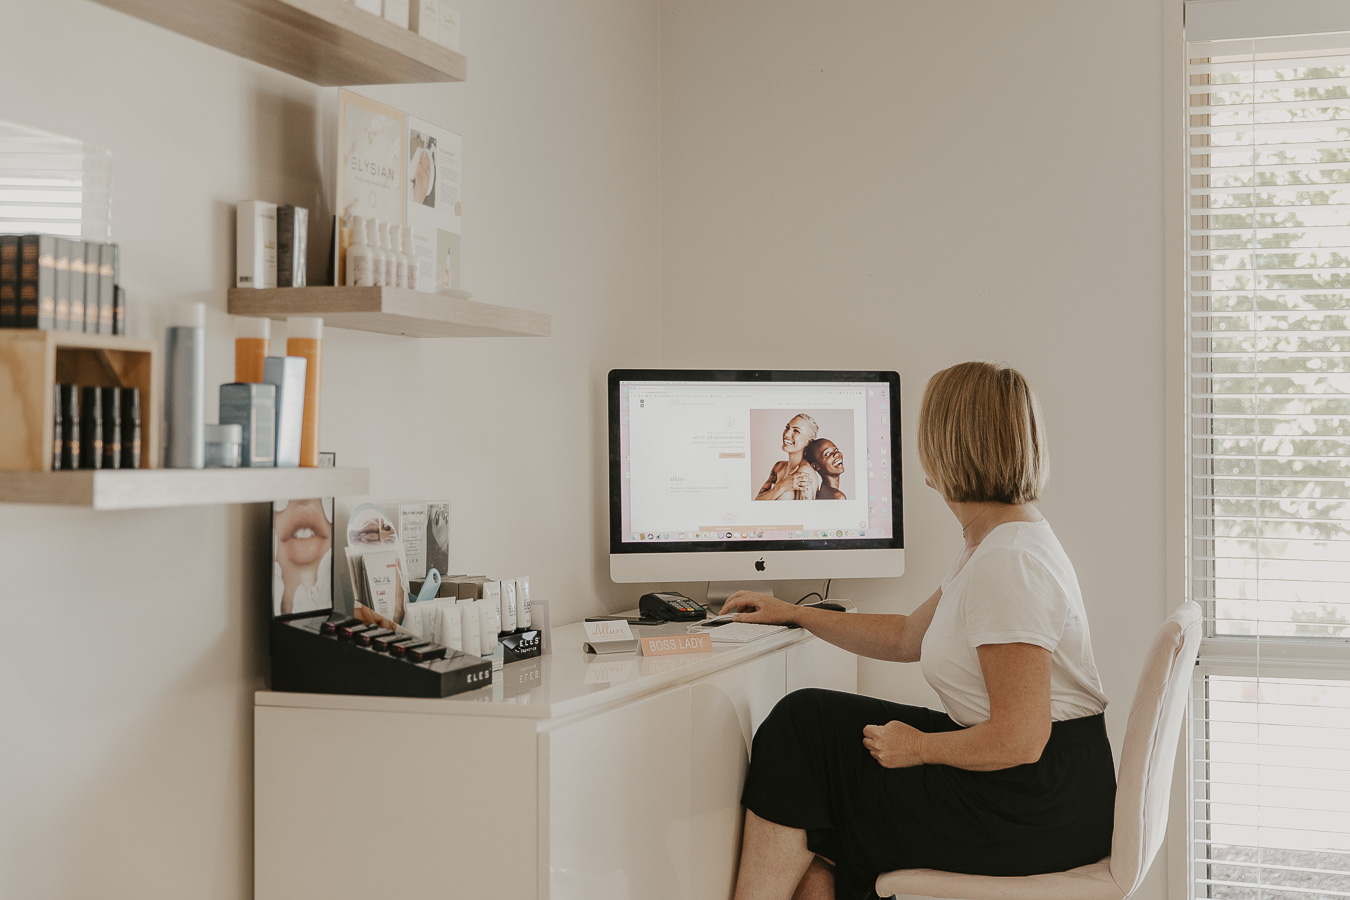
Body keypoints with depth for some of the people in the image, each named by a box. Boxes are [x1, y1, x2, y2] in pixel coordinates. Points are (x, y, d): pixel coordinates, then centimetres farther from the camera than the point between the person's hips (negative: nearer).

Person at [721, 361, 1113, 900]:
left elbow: (1018, 741, -27)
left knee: (805, 728, -3)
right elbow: (907, 638, 24)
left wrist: (920, 747, -11)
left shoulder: (1007, 562, -22)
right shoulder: (995, 546, 12)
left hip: (1038, 807, -10)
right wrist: (795, 614, 27)